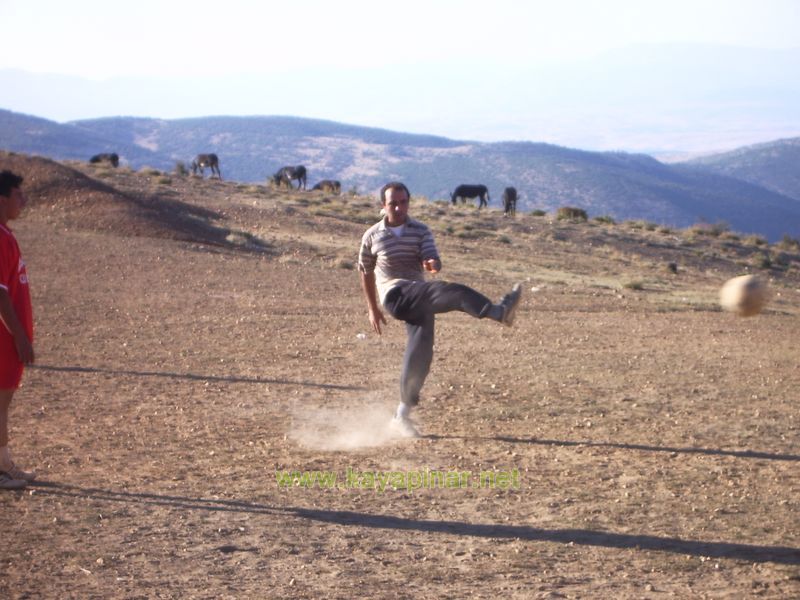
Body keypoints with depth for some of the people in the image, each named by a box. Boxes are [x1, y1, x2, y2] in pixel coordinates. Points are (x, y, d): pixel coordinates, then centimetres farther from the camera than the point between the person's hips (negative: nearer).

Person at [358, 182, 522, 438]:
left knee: (420, 354, -6)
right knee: (453, 292, -28)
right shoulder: (372, 235, 10)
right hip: (395, 294, -3)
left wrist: (432, 264, -29)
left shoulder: (421, 231, 12)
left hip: (419, 298, 3)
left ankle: (402, 415, 4)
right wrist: (373, 309, 21)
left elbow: (433, 259, -3)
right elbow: (365, 271, 21)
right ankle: (499, 312, -47)